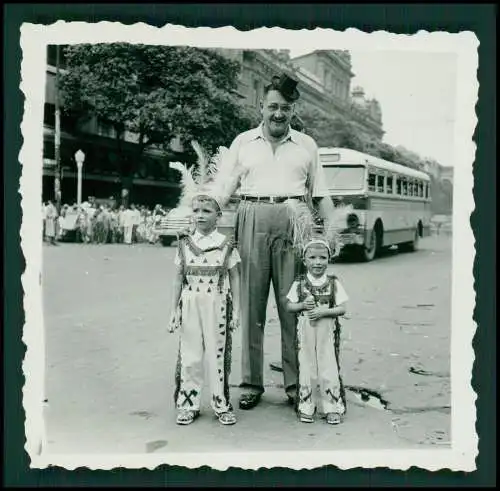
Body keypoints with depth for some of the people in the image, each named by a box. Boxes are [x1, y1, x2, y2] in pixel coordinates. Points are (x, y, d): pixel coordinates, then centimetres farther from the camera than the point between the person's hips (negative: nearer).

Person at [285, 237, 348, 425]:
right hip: (305, 332, 1)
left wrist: (323, 312, -18)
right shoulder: (299, 284, 2)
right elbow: (289, 306, 4)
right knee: (306, 369, 7)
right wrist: (302, 305, -14)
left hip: (328, 333, -1)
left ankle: (333, 408, 14)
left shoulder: (334, 283, -1)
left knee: (329, 369, 1)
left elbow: (342, 309, -4)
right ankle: (306, 407, 19)